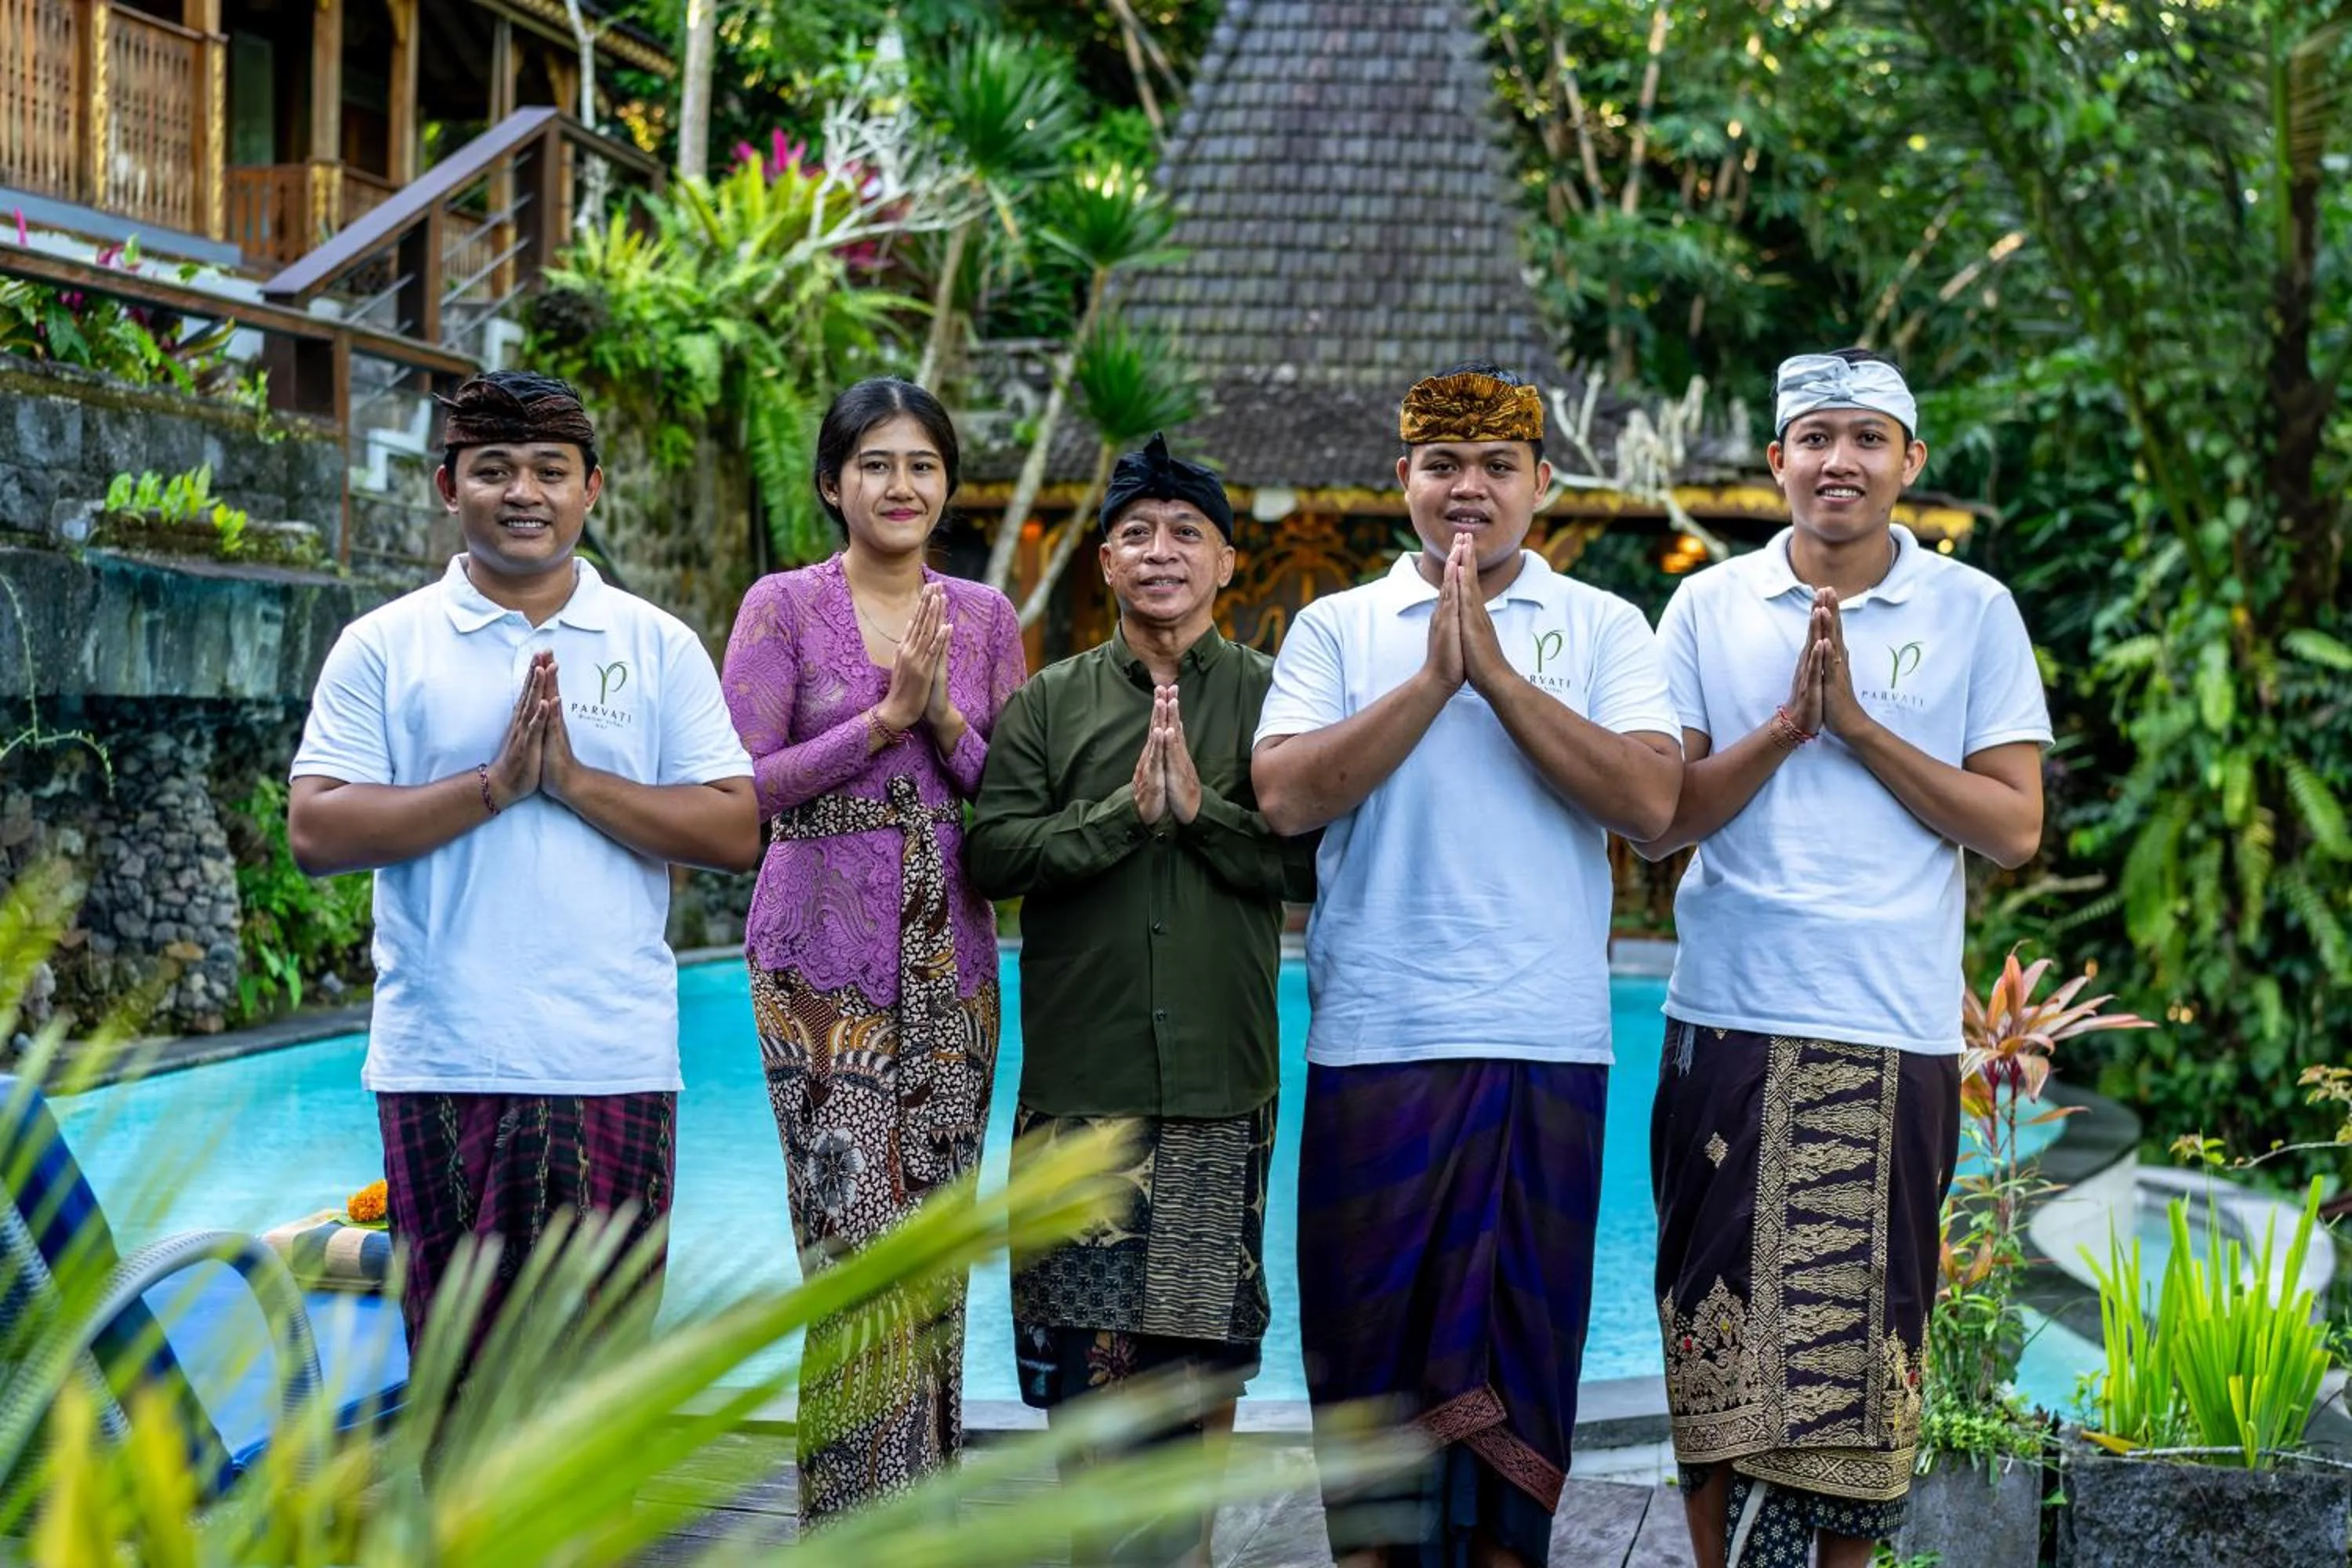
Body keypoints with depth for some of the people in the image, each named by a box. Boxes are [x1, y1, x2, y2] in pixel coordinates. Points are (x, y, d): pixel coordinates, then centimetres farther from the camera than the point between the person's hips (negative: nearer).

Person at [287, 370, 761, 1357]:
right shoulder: (383, 646, 5)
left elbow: (737, 834, 0)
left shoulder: (660, 647, 7)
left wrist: (574, 780, -11)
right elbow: (315, 834, -5)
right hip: (443, 1064, 0)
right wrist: (493, 784, -13)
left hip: (615, 1064, 1)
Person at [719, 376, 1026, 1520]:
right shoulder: (783, 606, 0)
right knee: (855, 1245, -10)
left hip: (951, 963, 4)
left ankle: (923, 1506, 17)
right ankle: (855, 1520, -2)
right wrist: (881, 719, -14)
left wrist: (943, 717, -9)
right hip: (824, 961, -4)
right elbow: (741, 788, -6)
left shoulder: (984, 618, 10)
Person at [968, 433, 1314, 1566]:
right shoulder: (1047, 704, 8)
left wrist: (1202, 809, -15)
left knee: (1209, 1340, 4)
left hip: (1222, 1081, 0)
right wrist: (1126, 810, -14)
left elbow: (1317, 858, -5)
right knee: (1086, 1345, -1)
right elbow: (992, 853, -5)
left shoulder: (1270, 698, 6)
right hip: (1081, 1077, 0)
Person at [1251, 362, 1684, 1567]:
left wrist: (1497, 673, -9)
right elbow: (1285, 797, -6)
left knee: (1518, 1327, 3)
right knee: (1373, 1321, 3)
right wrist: (1434, 677, -11)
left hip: (1545, 1041, 0)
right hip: (1375, 1038, 0)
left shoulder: (1602, 629, 9)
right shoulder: (1337, 628, 9)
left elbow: (1651, 803, -6)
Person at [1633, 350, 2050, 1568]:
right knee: (1717, 1333, 2)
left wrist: (1859, 726, -9)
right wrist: (1784, 726, -11)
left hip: (1895, 1039, -1)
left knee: (1867, 1337, 2)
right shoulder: (1707, 609, 7)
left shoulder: (1975, 613, 5)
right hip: (1729, 1025, 1)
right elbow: (1656, 820, 2)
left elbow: (2014, 829, -1)